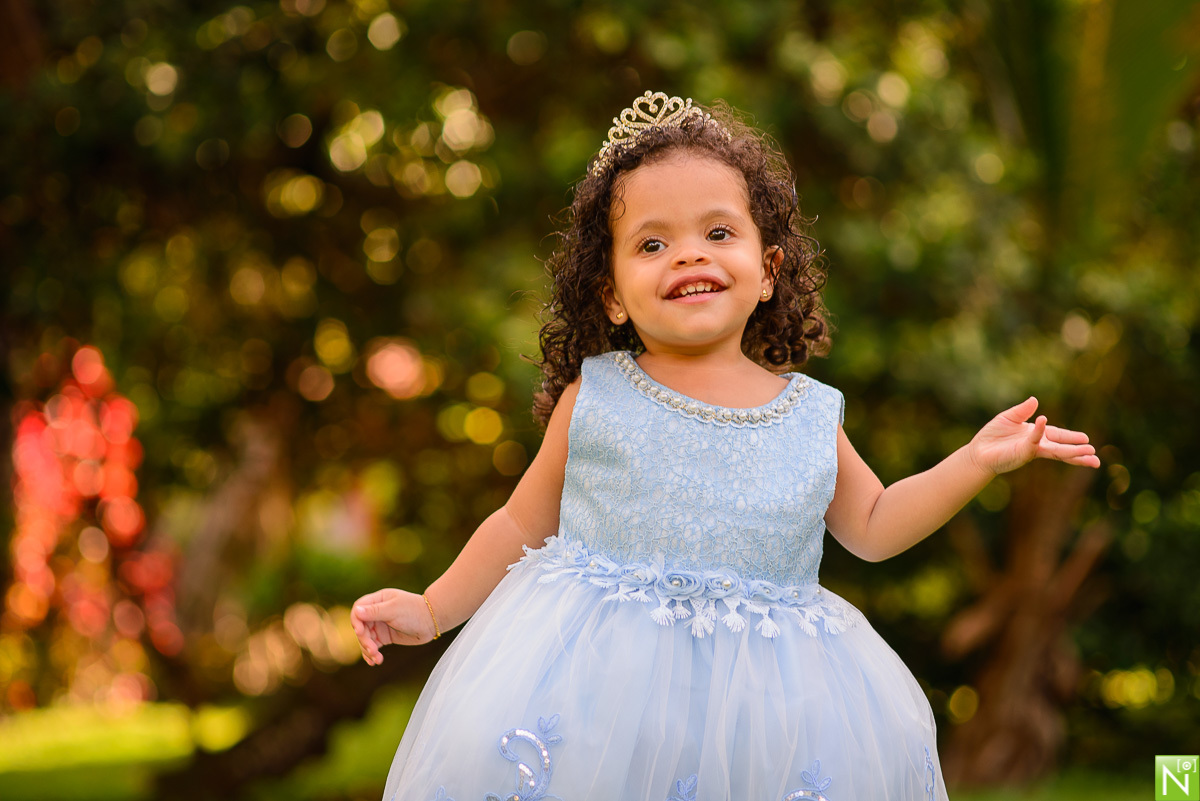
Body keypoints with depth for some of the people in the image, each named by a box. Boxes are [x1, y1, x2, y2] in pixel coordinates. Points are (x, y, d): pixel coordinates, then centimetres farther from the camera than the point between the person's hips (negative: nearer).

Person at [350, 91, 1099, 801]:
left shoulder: (809, 414, 7)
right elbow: (524, 523, 12)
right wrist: (430, 609, 7)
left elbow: (872, 526, 20)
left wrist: (979, 460, 12)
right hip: (600, 675, -2)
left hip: (756, 698, 2)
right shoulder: (593, 398, 1)